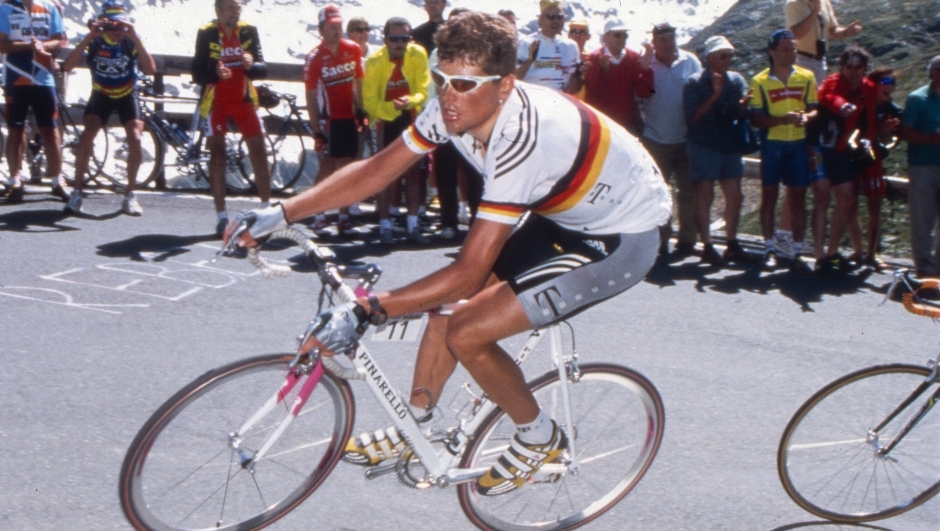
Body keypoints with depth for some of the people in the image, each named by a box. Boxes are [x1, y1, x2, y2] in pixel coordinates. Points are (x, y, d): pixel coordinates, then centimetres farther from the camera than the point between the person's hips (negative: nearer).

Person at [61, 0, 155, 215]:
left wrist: (135, 38, -39)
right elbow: (67, 66, -32)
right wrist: (89, 37, -38)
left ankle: (129, 194, -4)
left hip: (126, 96, 0)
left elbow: (151, 70, -32)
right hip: (100, 95, 0)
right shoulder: (95, 42, -17)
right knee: (87, 137, -21)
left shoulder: (131, 42, -16)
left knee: (135, 140, -20)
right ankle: (77, 192, -8)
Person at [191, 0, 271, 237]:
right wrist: (215, 73, -32)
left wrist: (251, 65, -28)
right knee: (217, 154, -4)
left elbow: (263, 70, -5)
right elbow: (197, 74, -11)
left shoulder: (249, 31, -2)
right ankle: (221, 215, 0)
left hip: (243, 99, 2)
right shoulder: (206, 33, -9)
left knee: (259, 152, -1)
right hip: (216, 101, -2)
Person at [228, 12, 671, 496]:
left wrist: (365, 311, -36)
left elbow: (470, 273, -35)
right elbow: (377, 170, -6)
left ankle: (539, 437, 10)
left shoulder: (523, 139, -37)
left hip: (624, 237, -8)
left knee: (466, 333, -15)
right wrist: (282, 213, -14)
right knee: (448, 301, 6)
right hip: (568, 217, 9)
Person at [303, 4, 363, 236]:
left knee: (346, 167, 6)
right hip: (329, 120, -4)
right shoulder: (314, 58, -9)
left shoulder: (353, 49, 3)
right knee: (328, 166, -4)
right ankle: (319, 217, 1)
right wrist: (316, 130, -11)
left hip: (350, 117, 4)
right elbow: (311, 96, -8)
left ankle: (344, 216, 12)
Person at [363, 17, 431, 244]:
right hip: (383, 119, -2)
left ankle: (413, 225, 15)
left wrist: (410, 101, -35)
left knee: (413, 172, 7)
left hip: (409, 119, 3)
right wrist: (391, 107, -36)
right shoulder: (374, 61, -19)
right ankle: (385, 226, 7)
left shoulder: (418, 55, -14)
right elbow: (369, 101, -18)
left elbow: (423, 90, -14)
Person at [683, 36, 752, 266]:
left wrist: (744, 104, -13)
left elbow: (740, 115, 10)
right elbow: (692, 117, -13)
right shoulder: (695, 83, -4)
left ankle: (732, 245, 16)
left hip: (730, 145, 5)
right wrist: (714, 95, -19)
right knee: (705, 196, -3)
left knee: (734, 196, 6)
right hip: (703, 145, -5)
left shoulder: (736, 80, 10)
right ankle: (707, 247, 3)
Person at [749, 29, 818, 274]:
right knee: (769, 194, 6)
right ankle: (769, 249, 16)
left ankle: (798, 252, 7)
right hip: (772, 144, -2)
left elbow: (814, 108, 8)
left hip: (799, 143, 2)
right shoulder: (760, 81, -3)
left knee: (798, 196, 2)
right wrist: (783, 119, -22)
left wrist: (806, 117, -15)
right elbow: (755, 119, -7)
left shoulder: (806, 77, 4)